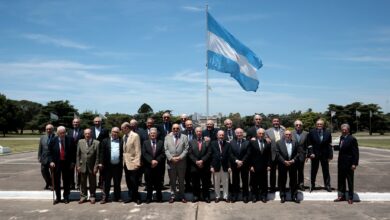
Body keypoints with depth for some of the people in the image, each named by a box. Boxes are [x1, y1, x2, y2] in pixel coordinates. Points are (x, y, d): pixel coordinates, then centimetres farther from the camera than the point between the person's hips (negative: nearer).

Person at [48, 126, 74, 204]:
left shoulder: (69, 140, -4)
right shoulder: (53, 141, -3)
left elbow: (73, 152, 1)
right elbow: (50, 152, 1)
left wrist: (72, 162, -5)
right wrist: (51, 161, -11)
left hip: (66, 163, 0)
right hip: (56, 163, 1)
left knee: (66, 181, 8)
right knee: (56, 181, 9)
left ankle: (66, 197, 20)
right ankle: (58, 197, 23)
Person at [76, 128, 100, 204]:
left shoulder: (96, 143, -6)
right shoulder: (80, 142, 4)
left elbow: (97, 156, -6)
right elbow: (78, 155, 5)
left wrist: (96, 167, -9)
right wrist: (78, 165, 0)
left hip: (92, 167, -2)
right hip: (82, 166, 2)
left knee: (92, 183, 8)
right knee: (83, 183, 11)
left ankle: (92, 197, 21)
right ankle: (83, 197, 24)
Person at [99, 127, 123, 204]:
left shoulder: (122, 141, 4)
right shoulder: (105, 141, 4)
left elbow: (123, 153, 2)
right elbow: (102, 153, 1)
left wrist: (123, 163, -5)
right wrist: (102, 163, -6)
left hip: (118, 166, 1)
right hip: (108, 166, 0)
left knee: (117, 183, 10)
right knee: (106, 183, 6)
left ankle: (117, 197, 20)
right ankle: (105, 198, 15)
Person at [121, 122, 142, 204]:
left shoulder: (135, 136, -11)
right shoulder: (124, 136, 12)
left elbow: (138, 150, -14)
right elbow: (124, 149, 15)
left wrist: (137, 163, -17)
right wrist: (123, 160, 8)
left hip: (132, 163, -7)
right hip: (125, 162, 7)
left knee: (134, 182, -2)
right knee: (128, 181, 11)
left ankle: (136, 197, 12)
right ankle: (131, 196, 22)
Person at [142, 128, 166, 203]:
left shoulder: (161, 142, 7)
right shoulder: (145, 143, 7)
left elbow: (163, 154, -2)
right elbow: (144, 154, -3)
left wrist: (157, 160, -15)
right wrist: (151, 161, -15)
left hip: (158, 166, 0)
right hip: (148, 166, 0)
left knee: (158, 183, 6)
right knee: (149, 183, 6)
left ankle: (159, 198, 16)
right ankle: (148, 198, 14)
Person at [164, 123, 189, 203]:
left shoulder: (184, 137, 5)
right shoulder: (167, 137, 7)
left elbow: (186, 149, -2)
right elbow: (166, 149, 0)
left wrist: (180, 157, -13)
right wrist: (171, 158, -12)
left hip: (181, 162, -1)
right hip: (171, 162, 1)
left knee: (181, 180, 8)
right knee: (172, 180, 8)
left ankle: (182, 195, 19)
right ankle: (173, 195, 19)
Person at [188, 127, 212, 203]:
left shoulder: (207, 142, 6)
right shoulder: (191, 142, 8)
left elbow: (209, 153, -3)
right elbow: (190, 154, 0)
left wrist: (202, 160, -14)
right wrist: (196, 161, -12)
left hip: (205, 166, -1)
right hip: (194, 166, 1)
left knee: (205, 183, 5)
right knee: (195, 183, 7)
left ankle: (206, 196, 15)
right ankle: (196, 196, 18)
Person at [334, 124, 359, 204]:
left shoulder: (352, 139, -13)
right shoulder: (341, 137, 9)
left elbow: (356, 152, -14)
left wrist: (354, 164, -18)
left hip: (349, 164, -7)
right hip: (341, 163, 7)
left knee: (350, 181, 5)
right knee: (341, 180, 13)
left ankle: (350, 198, 15)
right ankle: (341, 196, 24)